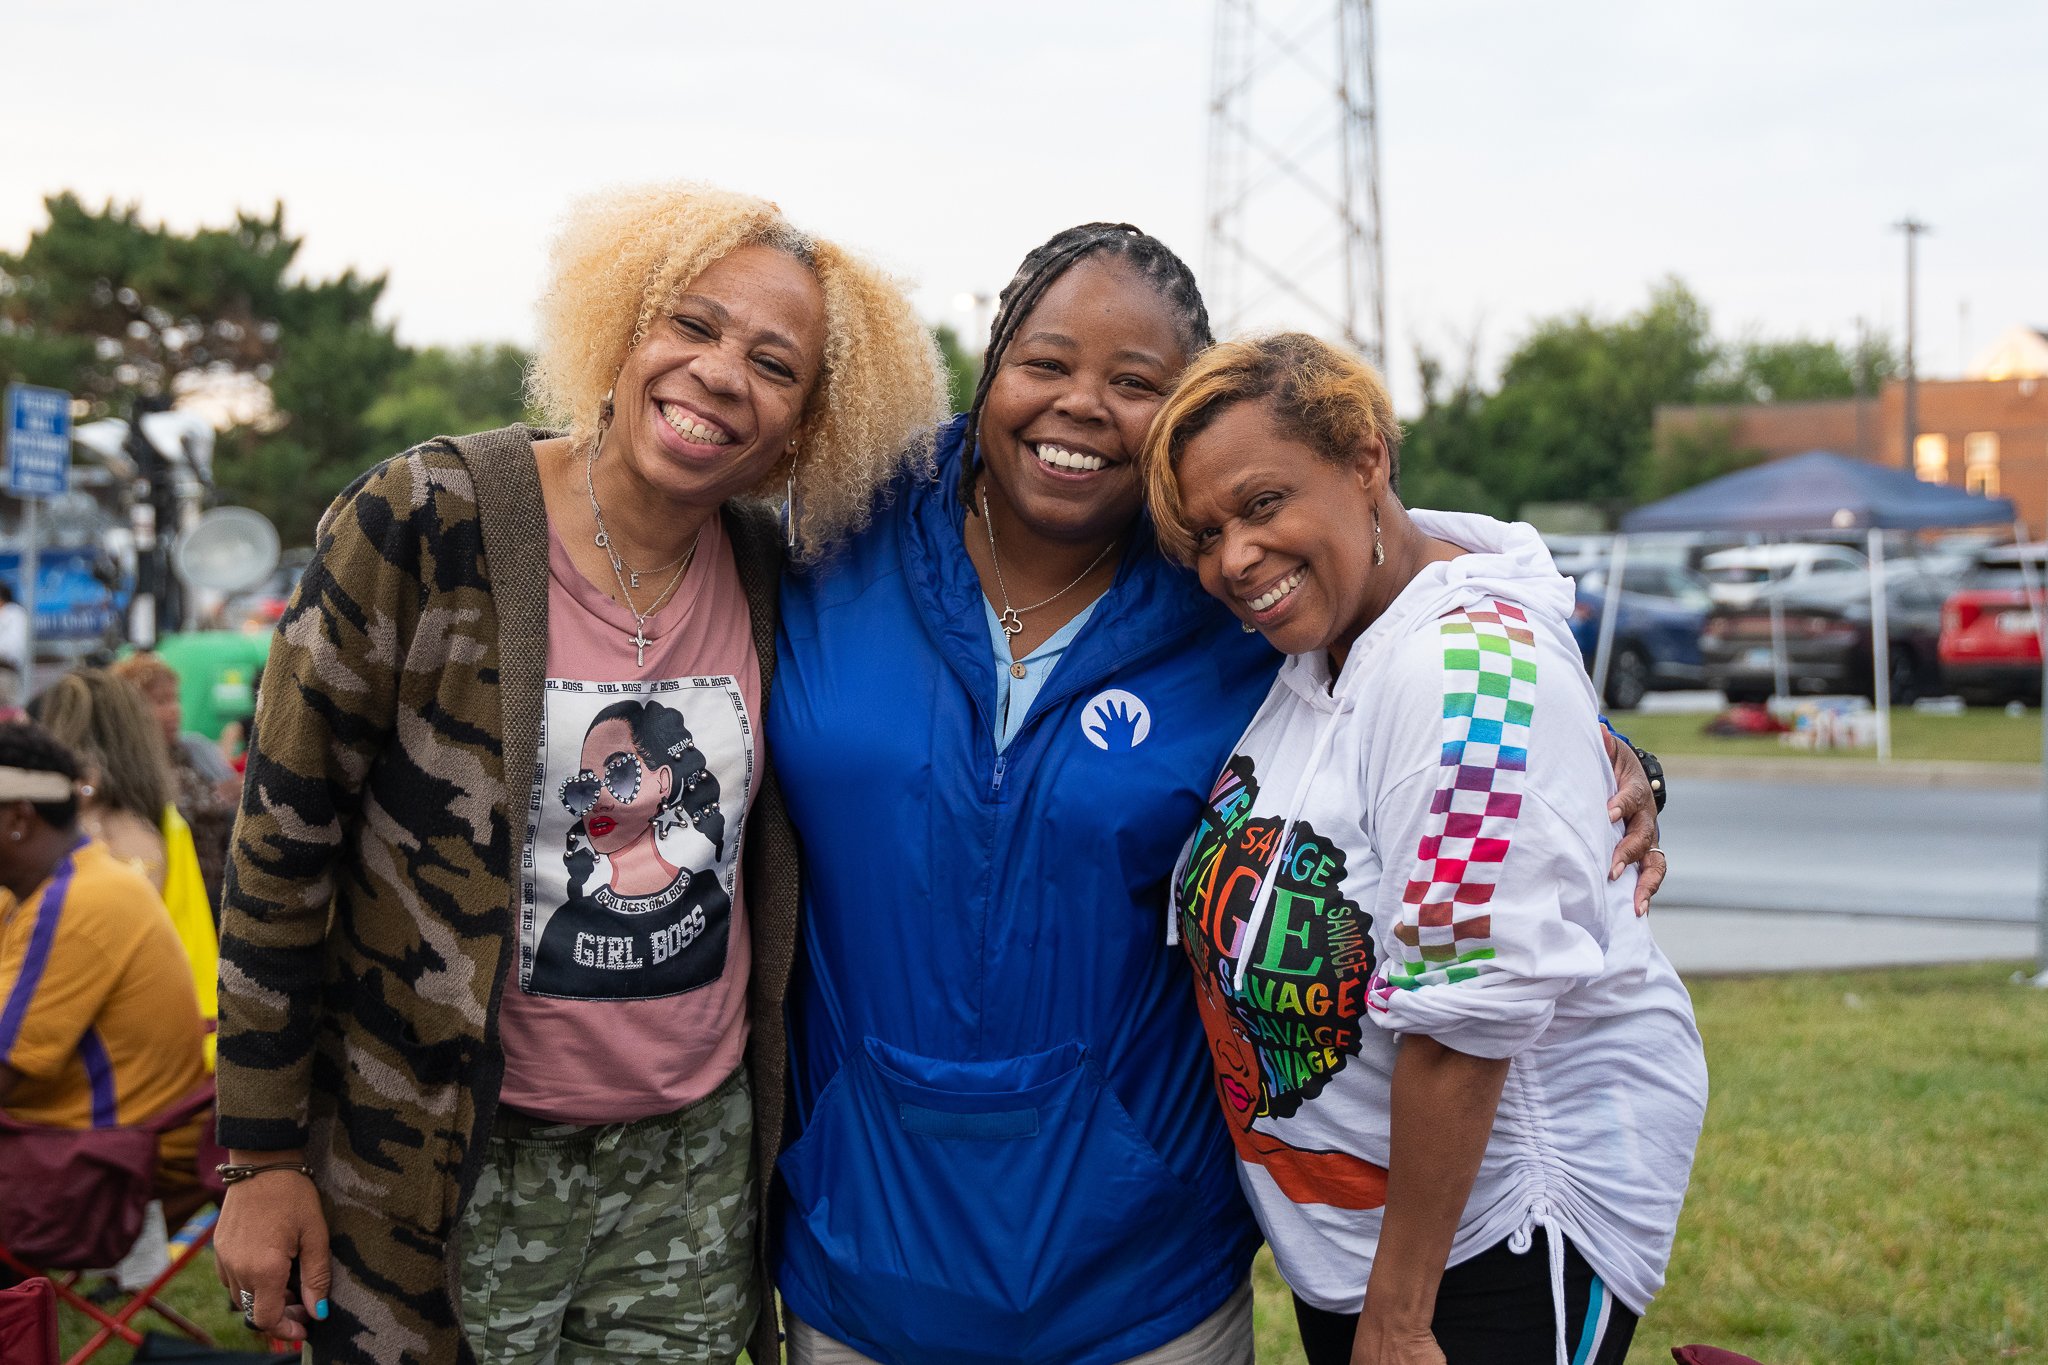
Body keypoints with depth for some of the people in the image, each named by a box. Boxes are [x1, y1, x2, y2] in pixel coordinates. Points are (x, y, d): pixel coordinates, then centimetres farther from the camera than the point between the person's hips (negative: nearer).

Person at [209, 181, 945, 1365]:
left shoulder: (770, 576, 0)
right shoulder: (429, 524, -14)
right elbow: (283, 842, -10)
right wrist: (266, 1159, -8)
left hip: (695, 1164, 4)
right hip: (458, 1174, -4)